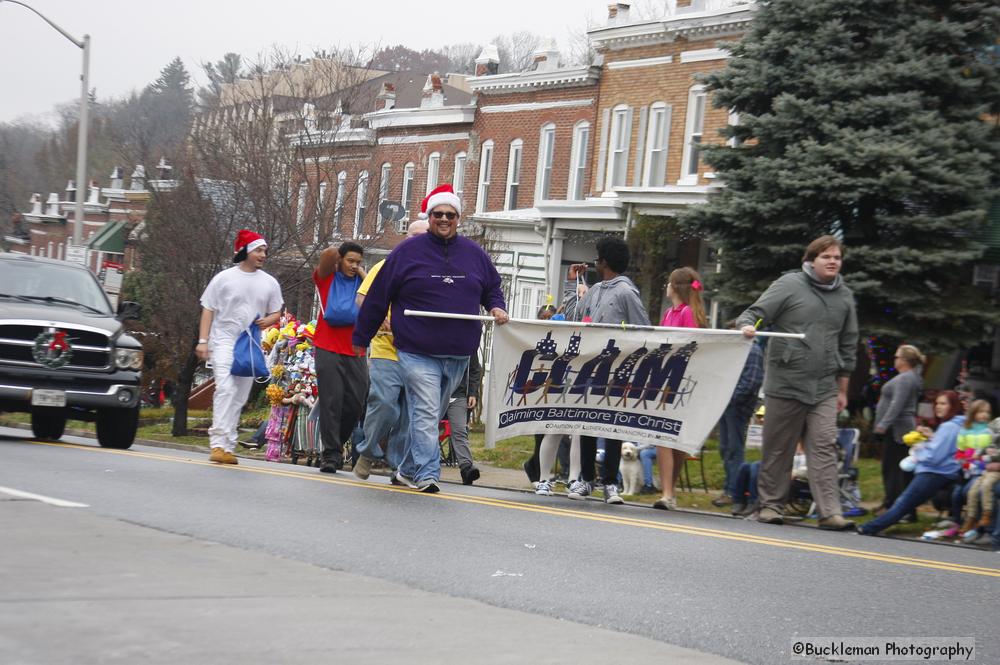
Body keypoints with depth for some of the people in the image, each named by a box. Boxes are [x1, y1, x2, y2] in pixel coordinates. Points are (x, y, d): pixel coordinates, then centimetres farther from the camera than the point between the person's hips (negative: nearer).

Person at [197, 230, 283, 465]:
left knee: (239, 397, 6)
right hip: (224, 341, -4)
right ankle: (218, 442, -26)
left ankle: (228, 446, 12)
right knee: (225, 388, -21)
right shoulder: (224, 278, 0)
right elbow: (208, 311, 2)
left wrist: (268, 321, -8)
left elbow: (276, 313, 16)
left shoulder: (269, 283, 10)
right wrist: (203, 341, -6)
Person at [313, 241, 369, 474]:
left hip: (356, 352, 3)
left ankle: (336, 445, 20)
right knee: (331, 401, -7)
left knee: (355, 403, 0)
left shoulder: (361, 282, 12)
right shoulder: (327, 277, 5)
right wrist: (334, 256, 7)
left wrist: (363, 275, 0)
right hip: (328, 349, -3)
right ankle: (331, 454, -5)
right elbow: (329, 253, -13)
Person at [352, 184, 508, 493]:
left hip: (458, 355, 4)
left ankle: (408, 470, 25)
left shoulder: (475, 254, 11)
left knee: (431, 414, 13)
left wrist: (497, 307, 2)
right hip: (417, 351, -4)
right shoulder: (407, 252, 0)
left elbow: (493, 289, 25)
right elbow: (377, 297, 4)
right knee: (426, 413, -12)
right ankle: (426, 474, -13)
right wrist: (361, 338, 6)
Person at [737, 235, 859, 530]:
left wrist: (842, 389, 19)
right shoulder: (789, 284, -2)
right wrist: (748, 326, -28)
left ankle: (830, 512, -9)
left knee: (824, 447, -5)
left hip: (824, 388, 3)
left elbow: (848, 344, 19)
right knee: (778, 448, 5)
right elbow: (755, 312, -4)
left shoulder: (844, 296, 12)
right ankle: (770, 504, 16)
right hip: (786, 381, -3)